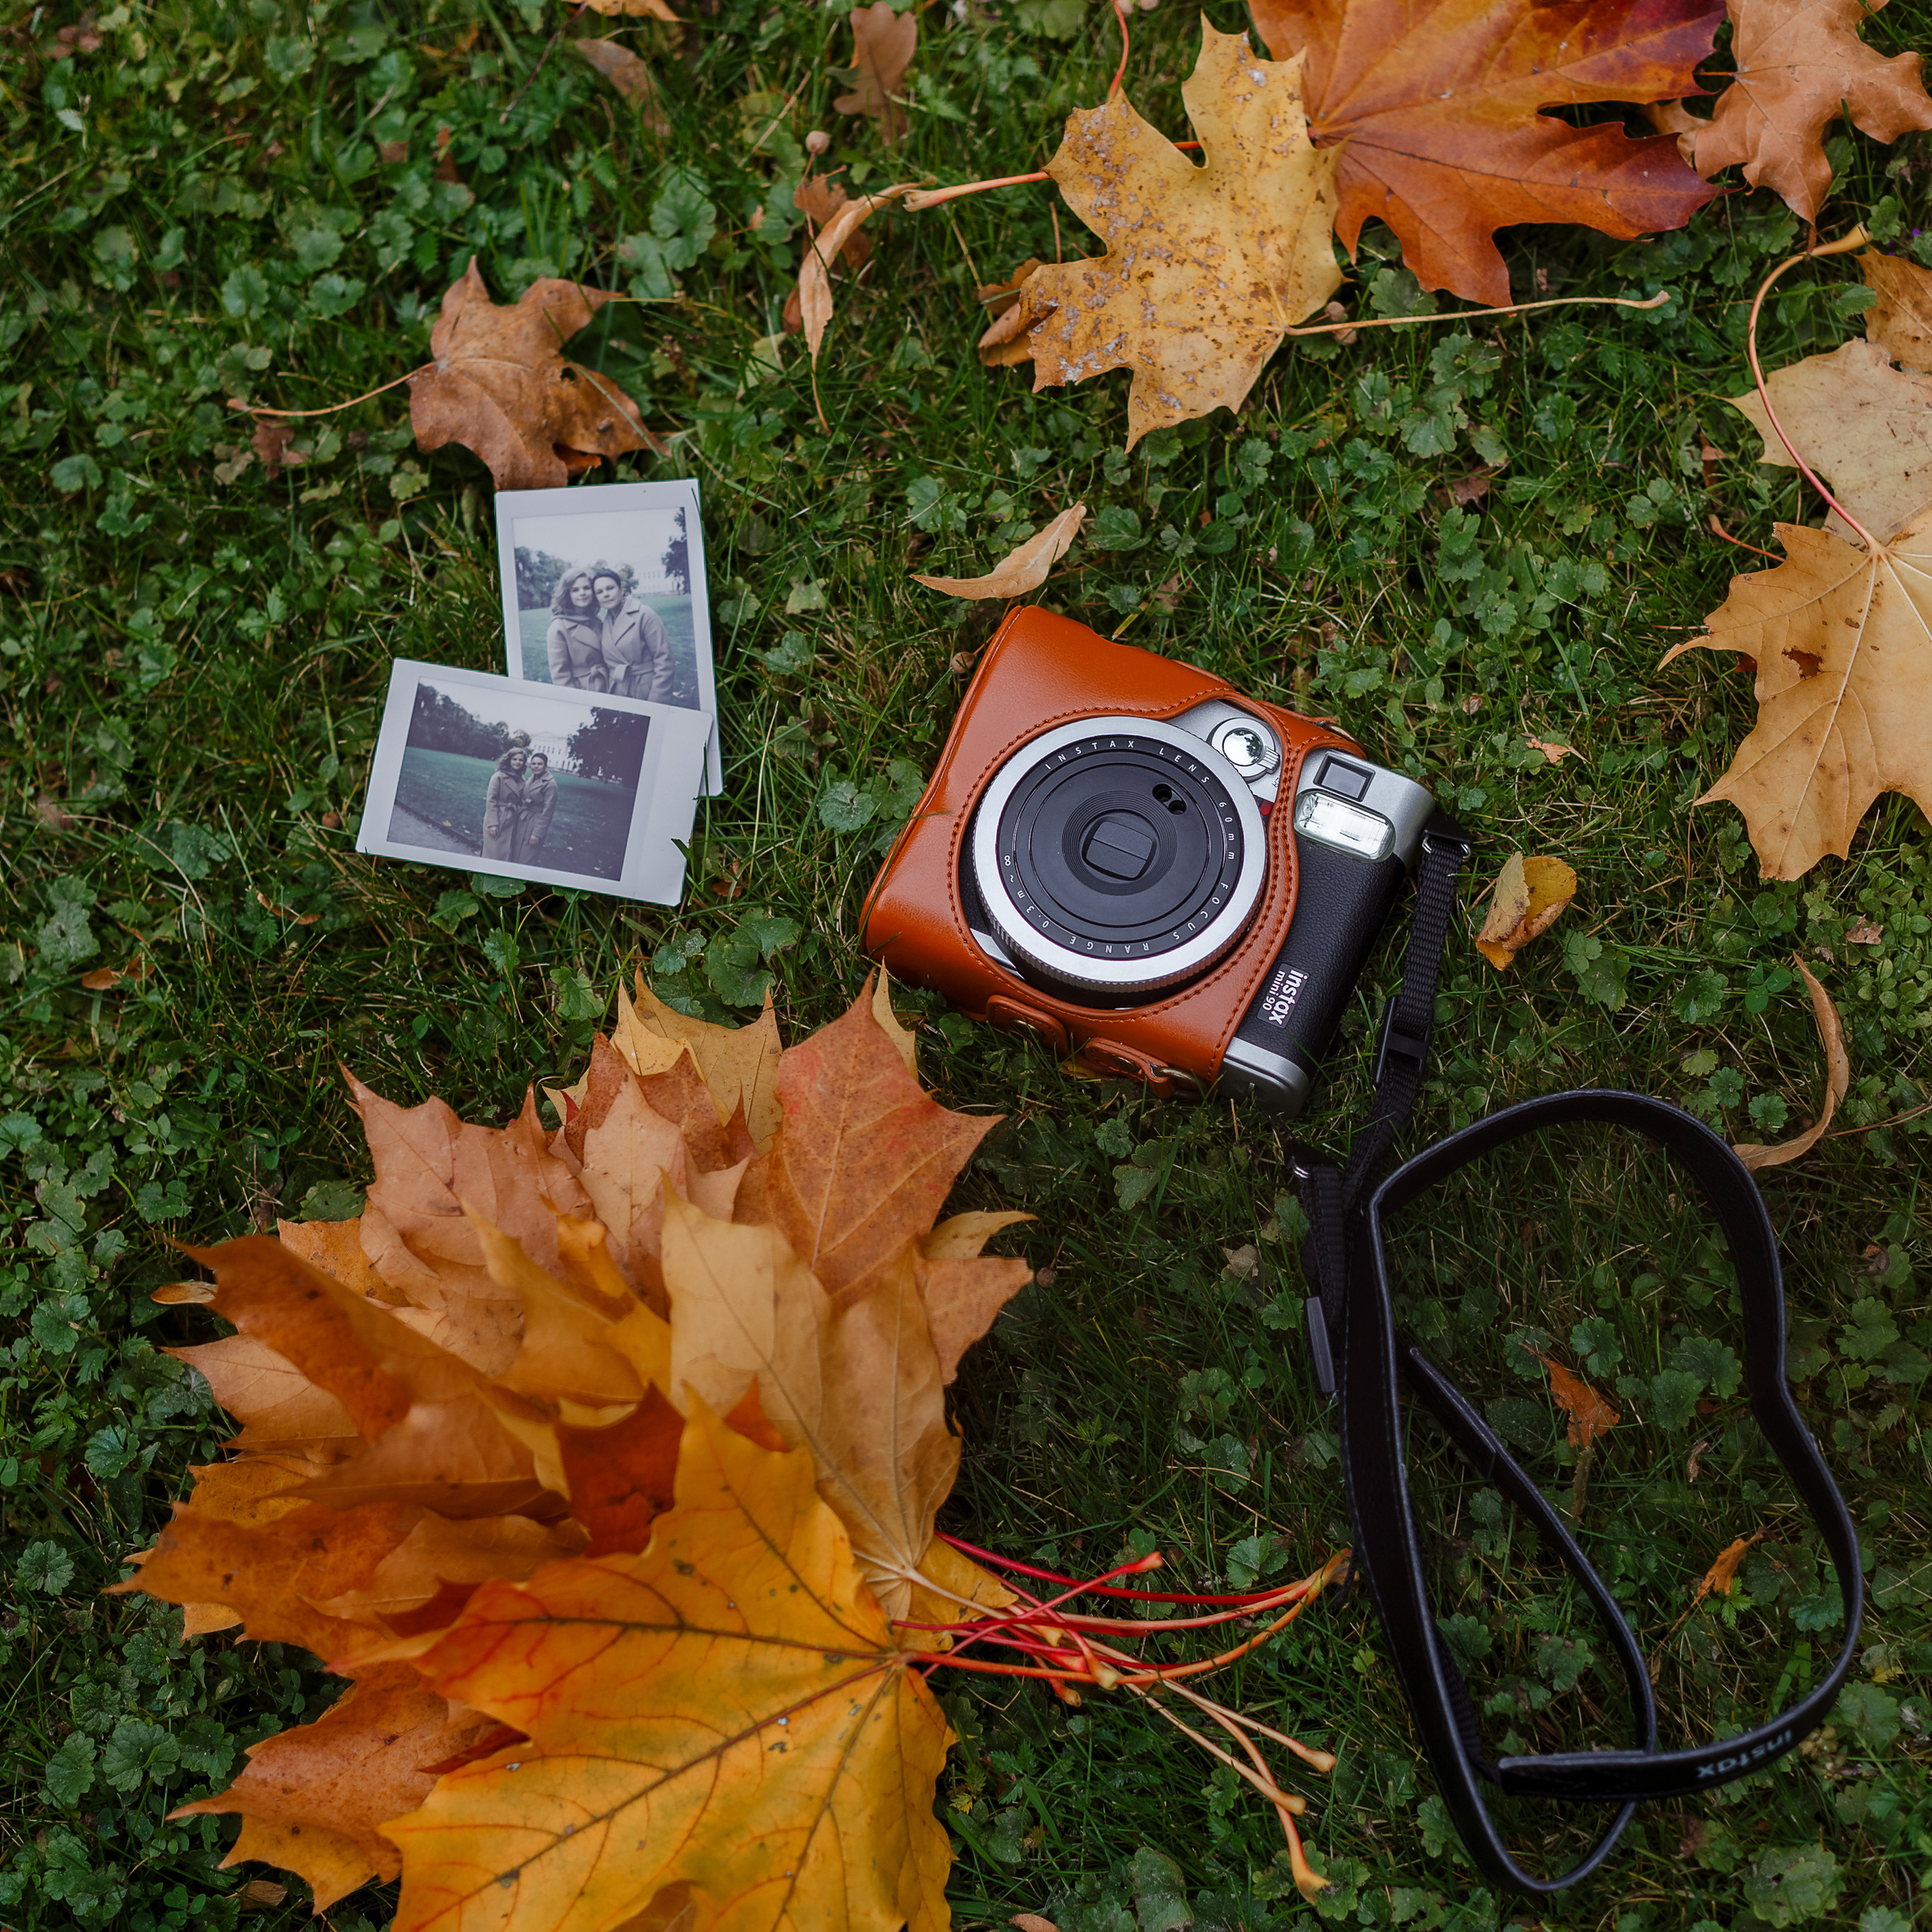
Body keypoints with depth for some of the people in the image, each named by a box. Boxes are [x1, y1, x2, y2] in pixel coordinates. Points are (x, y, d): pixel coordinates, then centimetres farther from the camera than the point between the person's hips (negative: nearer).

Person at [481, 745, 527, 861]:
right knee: (493, 854, -2)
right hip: (498, 822, -6)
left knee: (507, 855, 8)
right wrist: (492, 823, -17)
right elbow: (491, 800, -12)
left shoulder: (521, 779, 9)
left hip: (512, 823, 6)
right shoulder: (499, 776, -10)